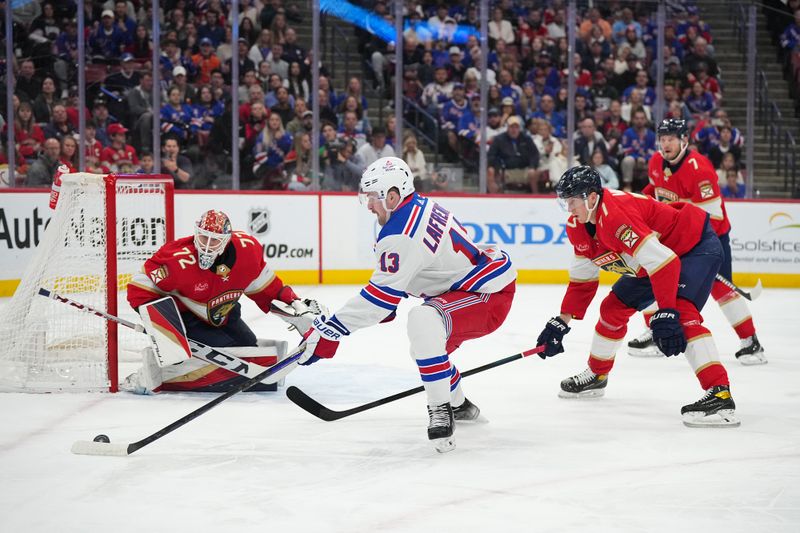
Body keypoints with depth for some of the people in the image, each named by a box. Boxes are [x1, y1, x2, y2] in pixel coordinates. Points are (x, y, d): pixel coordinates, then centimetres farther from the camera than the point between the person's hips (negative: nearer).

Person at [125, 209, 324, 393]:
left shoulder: (247, 248, -17)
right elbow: (140, 287, -23)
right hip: (186, 318, -7)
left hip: (224, 315, 7)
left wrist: (294, 303, -1)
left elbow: (263, 284, 3)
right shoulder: (179, 261, -31)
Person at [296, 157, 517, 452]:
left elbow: (381, 295, -24)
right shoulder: (420, 207, 6)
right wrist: (387, 305, 21)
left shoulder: (402, 235, -24)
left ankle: (440, 412, -30)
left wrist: (330, 329, -21)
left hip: (490, 295, -11)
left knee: (423, 320, -36)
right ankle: (459, 406, 48)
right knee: (425, 346, 27)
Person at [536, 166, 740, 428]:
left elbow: (661, 260, -39)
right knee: (614, 307, 14)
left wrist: (665, 313, -42)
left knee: (681, 311, -31)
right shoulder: (578, 227, -3)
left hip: (696, 246, -10)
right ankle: (596, 375, 37)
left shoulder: (616, 215, -34)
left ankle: (720, 395, -39)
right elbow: (582, 278, 9)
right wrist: (561, 322, 4)